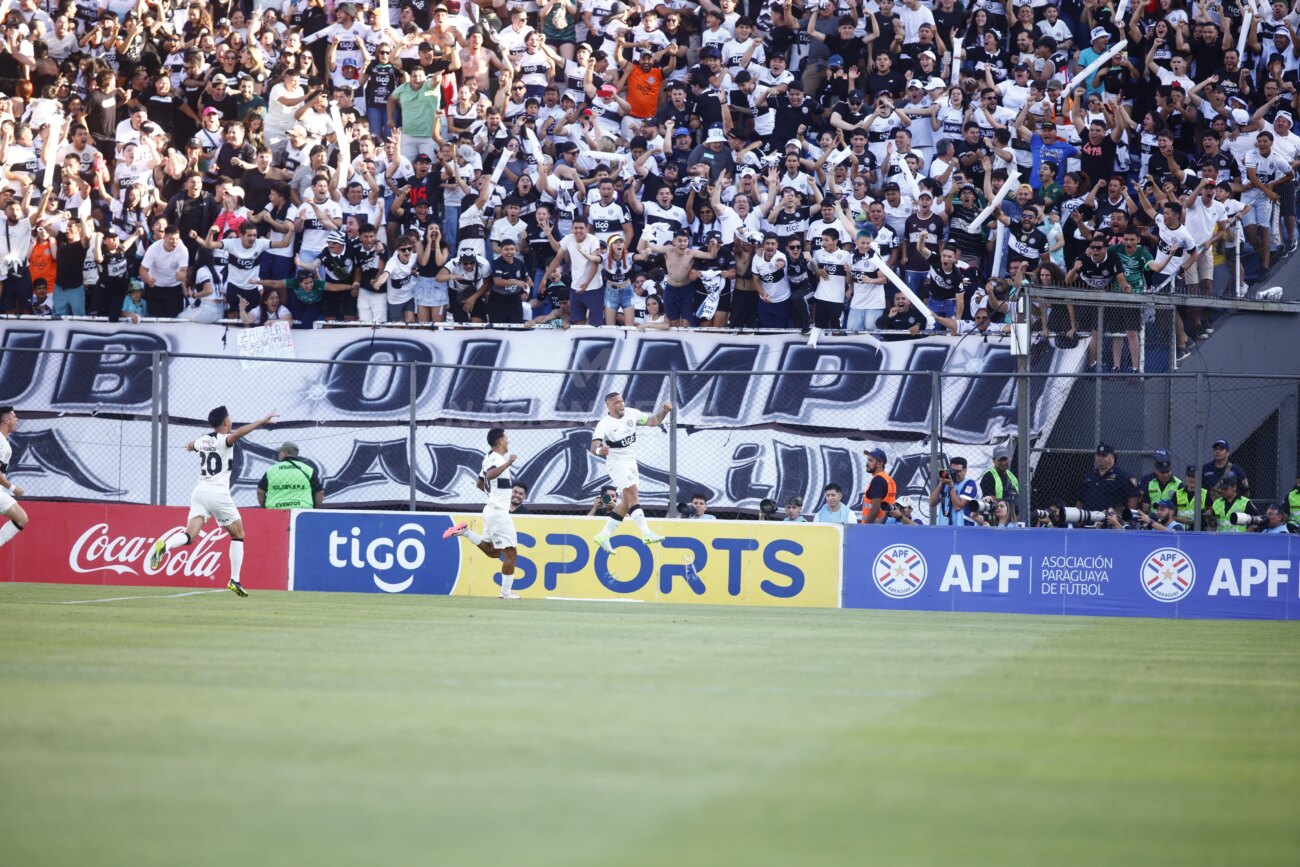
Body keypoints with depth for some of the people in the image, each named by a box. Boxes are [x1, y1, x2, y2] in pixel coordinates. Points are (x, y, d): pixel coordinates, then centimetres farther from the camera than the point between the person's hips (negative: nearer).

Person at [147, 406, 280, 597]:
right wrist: (262, 421, -32)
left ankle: (164, 545, -37)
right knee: (238, 535, 12)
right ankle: (234, 581, 7)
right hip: (218, 493, -5)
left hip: (199, 491, 5)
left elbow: (191, 445, 40)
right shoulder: (224, 440, -5)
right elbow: (238, 432, -29)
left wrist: (190, 445, 64)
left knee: (190, 534, -6)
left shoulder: (202, 440, 15)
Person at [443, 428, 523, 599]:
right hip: (499, 512, -10)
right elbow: (490, 475, -36)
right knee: (510, 552, -5)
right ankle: (506, 592, -2)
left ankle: (464, 531, 10)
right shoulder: (496, 458, -15)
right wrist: (508, 463, -33)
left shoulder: (490, 459, 15)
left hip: (492, 509, 10)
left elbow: (479, 483, 26)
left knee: (492, 551, 17)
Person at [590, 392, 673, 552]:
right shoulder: (604, 424, -18)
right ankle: (646, 534, -30)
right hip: (616, 463, -7)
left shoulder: (631, 414, -1)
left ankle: (603, 536, 18)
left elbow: (652, 421, 7)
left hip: (631, 461, 7)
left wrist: (664, 411, -12)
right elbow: (594, 447, -29)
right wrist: (599, 450, -53)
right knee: (632, 494, -22)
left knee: (626, 503, 9)